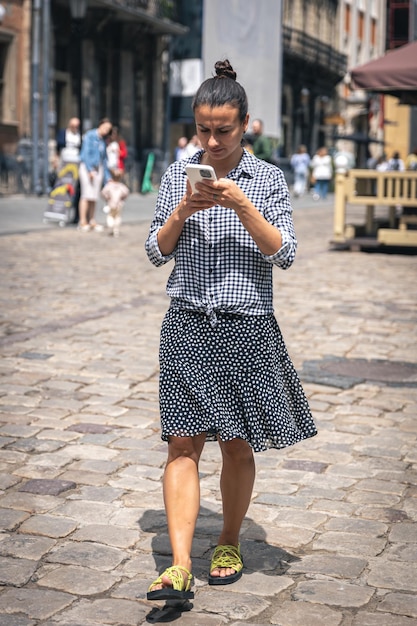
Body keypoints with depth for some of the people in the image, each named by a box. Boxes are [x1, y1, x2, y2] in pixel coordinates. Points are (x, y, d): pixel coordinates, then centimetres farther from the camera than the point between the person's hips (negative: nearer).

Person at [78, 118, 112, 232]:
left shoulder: (103, 141, 14)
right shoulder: (90, 136, -5)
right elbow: (86, 153, -12)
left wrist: (107, 176, 18)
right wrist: (90, 170, -19)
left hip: (98, 169, 6)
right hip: (86, 167, -6)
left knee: (94, 196, 3)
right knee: (87, 194, -15)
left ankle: (91, 221, 7)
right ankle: (82, 221, -16)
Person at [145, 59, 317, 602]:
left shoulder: (268, 179, 1)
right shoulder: (177, 176, 6)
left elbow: (284, 254, -6)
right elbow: (157, 253, 5)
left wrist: (241, 206, -17)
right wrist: (182, 211, -12)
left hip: (247, 328, -1)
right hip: (188, 327, 1)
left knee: (237, 446, 9)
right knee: (183, 444, -6)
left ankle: (230, 544, 29)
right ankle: (180, 568, -7)